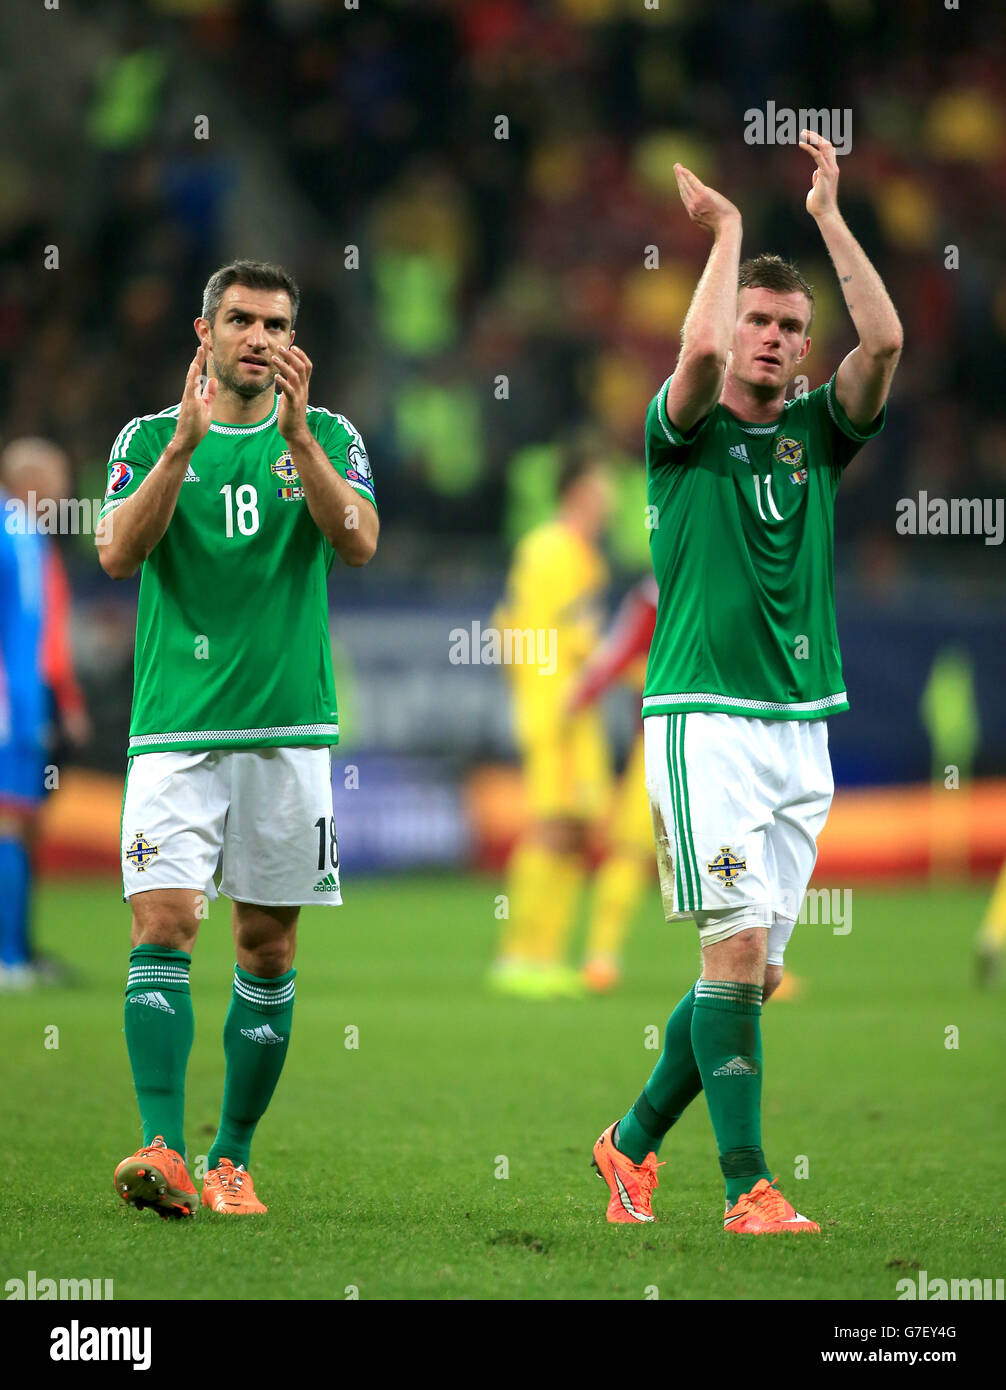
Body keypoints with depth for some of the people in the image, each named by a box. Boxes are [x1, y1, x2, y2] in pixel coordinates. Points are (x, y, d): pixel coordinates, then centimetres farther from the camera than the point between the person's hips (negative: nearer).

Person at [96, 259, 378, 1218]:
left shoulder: (329, 438, 8)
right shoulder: (151, 438, 6)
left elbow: (358, 543, -10)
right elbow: (118, 554, -10)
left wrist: (295, 434, -21)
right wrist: (186, 442, -20)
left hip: (288, 726, 1)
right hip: (174, 730, -1)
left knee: (268, 948, 5)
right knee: (163, 924, -15)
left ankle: (232, 1158, 14)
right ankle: (163, 1152, -22)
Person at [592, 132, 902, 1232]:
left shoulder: (816, 431, 12)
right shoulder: (685, 431, 0)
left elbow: (885, 341, -5)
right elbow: (700, 349, -21)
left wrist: (827, 214, -5)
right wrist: (727, 227, -8)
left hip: (801, 726, 5)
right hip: (704, 720, -5)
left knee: (752, 970, 7)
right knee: (736, 952, -14)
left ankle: (634, 1142, 24)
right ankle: (749, 1190, -15)